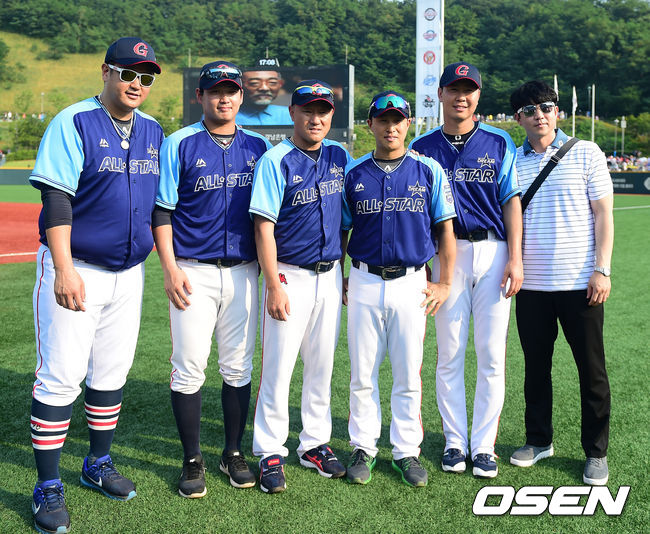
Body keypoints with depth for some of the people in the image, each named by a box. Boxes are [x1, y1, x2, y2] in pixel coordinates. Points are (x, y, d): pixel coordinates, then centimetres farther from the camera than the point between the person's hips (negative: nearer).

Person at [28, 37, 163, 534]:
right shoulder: (74, 122, -9)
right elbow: (56, 199, -15)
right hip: (75, 269, -6)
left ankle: (98, 464, 30)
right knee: (60, 376, -5)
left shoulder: (153, 132, 9)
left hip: (129, 272, 6)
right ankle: (48, 488, 6)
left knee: (112, 373, 14)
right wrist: (64, 270, -23)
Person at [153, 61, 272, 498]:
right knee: (189, 367, -1)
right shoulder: (179, 145, 1)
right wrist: (170, 268, -10)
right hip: (194, 273, -3)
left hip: (244, 272, 3)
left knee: (239, 367, 8)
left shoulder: (259, 147, 9)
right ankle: (192, 460, 14)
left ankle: (234, 453, 23)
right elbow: (161, 210, -1)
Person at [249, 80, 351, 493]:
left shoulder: (340, 157, 8)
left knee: (322, 365, 12)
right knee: (278, 367, -1)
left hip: (330, 276, 5)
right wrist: (274, 286, -16)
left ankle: (315, 443, 25)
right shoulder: (276, 161, -8)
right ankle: (270, 453, 11)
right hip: (290, 276, -5)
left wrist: (345, 272, 13)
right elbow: (264, 227, -11)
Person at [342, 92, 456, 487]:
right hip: (364, 283, 1)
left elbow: (446, 229, 5)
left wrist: (445, 283, 1)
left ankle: (407, 450, 18)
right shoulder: (353, 174, 6)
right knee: (362, 374, 6)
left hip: (412, 284, -1)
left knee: (409, 374, 5)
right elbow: (340, 230, 12)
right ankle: (364, 447, 20)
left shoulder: (429, 171, 3)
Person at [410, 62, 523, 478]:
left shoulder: (499, 143, 7)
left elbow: (512, 201, 4)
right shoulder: (422, 147, 7)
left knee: (492, 354, 1)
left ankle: (484, 445, 12)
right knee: (449, 354, 4)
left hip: (492, 252, 0)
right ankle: (455, 441, 16)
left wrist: (515, 258, -5)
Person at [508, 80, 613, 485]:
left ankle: (596, 452, 18)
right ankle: (539, 441, 28)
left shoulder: (585, 154, 0)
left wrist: (602, 270, -9)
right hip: (531, 285, 3)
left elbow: (603, 213, -2)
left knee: (592, 369, 4)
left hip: (580, 282, -2)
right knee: (536, 367, 12)